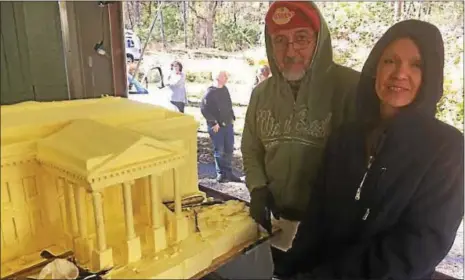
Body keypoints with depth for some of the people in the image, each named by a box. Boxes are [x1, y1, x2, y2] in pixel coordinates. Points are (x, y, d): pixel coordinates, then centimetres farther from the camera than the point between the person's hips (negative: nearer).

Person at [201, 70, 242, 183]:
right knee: (219, 150, 2)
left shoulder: (225, 89, 9)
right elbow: (204, 109, -16)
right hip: (217, 127, -7)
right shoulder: (210, 92, -13)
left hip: (228, 124, 7)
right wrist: (213, 123, -16)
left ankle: (228, 173, 23)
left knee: (229, 149, 11)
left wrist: (232, 117, 11)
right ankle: (220, 174, 15)